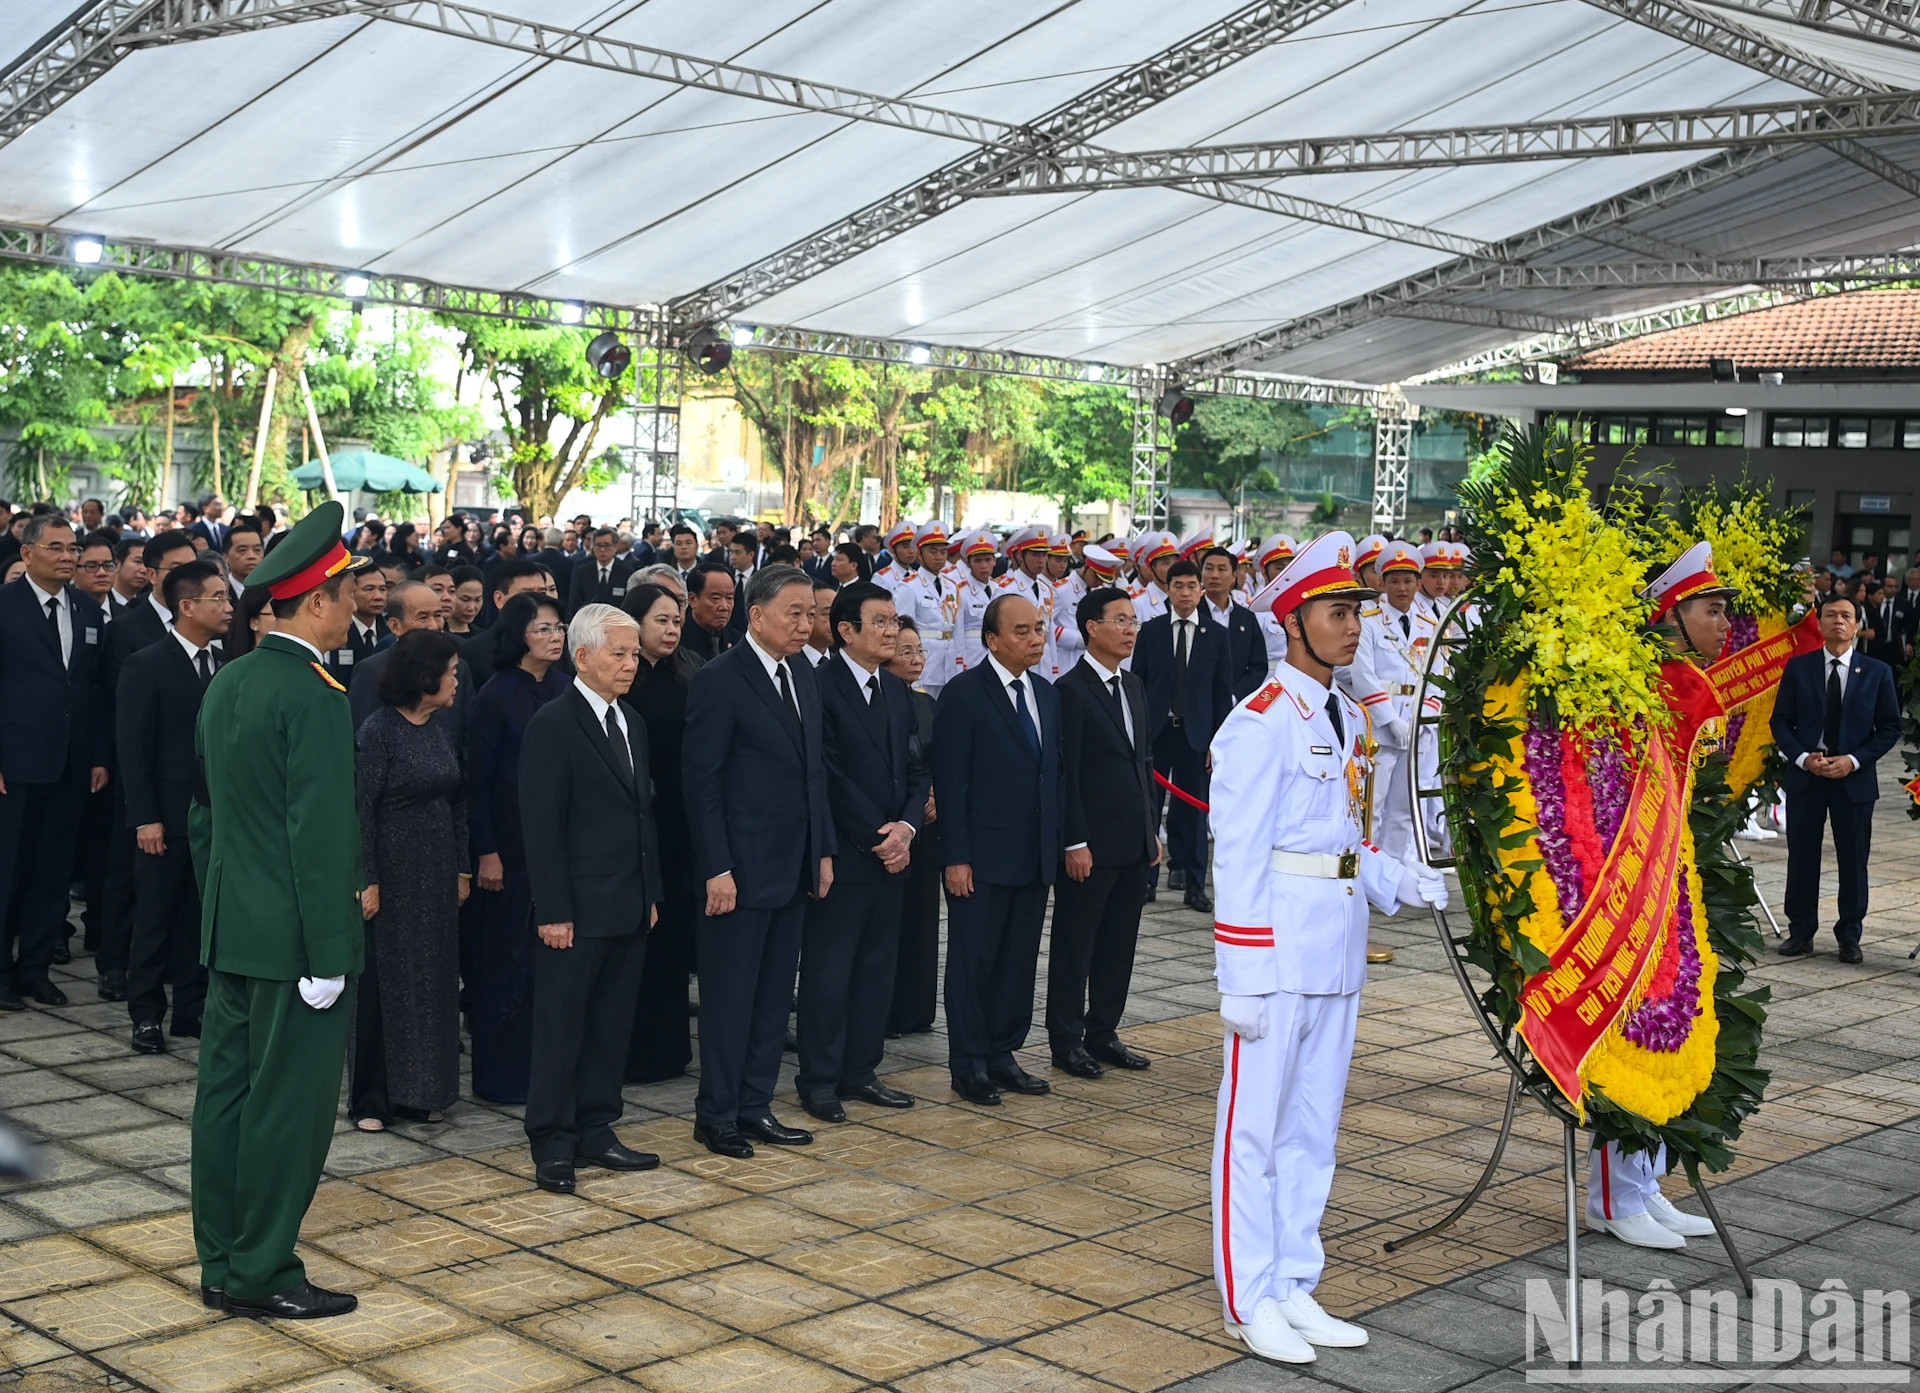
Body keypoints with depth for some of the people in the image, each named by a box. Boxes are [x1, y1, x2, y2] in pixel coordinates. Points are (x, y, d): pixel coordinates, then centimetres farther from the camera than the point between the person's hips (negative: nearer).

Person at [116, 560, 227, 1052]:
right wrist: (146, 818, -14)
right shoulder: (147, 666, -7)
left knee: (199, 916, 9)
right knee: (155, 916, 5)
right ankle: (146, 1014, 14)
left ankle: (191, 1007, 18)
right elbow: (133, 747, -9)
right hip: (167, 817, -4)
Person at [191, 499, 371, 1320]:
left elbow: (212, 797, 14)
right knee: (287, 1105, 1)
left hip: (230, 927, 9)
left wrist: (220, 909, 20)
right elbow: (322, 834, -20)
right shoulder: (314, 695, -18)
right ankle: (261, 1274, 9)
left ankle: (221, 1265, 21)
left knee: (226, 1093, 12)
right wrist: (328, 955, -18)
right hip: (292, 935, -9)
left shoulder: (228, 682, 9)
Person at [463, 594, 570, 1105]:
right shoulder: (496, 695, -8)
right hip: (511, 842, -5)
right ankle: (501, 1074, 13)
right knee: (506, 955, 3)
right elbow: (477, 778, -8)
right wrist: (485, 851, -11)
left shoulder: (567, 689, 5)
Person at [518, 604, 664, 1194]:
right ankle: (552, 1144, 10)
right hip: (577, 910, -7)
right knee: (561, 1026, 2)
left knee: (612, 1024, 12)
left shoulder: (632, 723, 13)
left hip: (630, 906, 7)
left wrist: (651, 894, 12)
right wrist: (554, 912, -16)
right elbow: (541, 827, -13)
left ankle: (595, 1132, 21)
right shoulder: (553, 724, -10)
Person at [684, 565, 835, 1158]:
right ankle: (716, 1115, 14)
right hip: (741, 868, -7)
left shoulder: (803, 681, 12)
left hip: (794, 867, 7)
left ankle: (755, 1107, 22)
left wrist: (824, 850, 11)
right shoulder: (719, 680, -11)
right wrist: (717, 869, -17)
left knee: (774, 996, 12)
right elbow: (702, 782, -13)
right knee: (730, 997, 2)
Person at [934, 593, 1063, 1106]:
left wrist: (1057, 841, 8)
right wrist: (956, 857, -16)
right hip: (984, 857, -6)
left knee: (1020, 960, 11)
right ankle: (969, 1065, 12)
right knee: (973, 962, 3)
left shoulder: (1045, 694, 12)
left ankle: (1002, 1055, 21)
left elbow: (1052, 771, 15)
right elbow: (951, 781, -12)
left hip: (1035, 854, 6)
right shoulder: (963, 695, -10)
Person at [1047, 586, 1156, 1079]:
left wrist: (1152, 829, 14)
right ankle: (1067, 1039, 13)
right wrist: (1075, 843, -17)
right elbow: (1065, 773, -14)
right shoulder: (1070, 690, -12)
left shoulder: (1133, 685, 13)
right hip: (1091, 844, -8)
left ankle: (1103, 1033, 23)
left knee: (1119, 944, 13)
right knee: (1075, 945, 4)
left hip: (1133, 841, 8)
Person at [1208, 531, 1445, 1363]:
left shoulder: (1345, 718, 13)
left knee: (1313, 1124, 16)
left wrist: (1398, 881, 0)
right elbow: (1239, 857, -15)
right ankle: (1251, 1301, 13)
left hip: (1338, 948, 9)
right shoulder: (1261, 722, -13)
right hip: (1279, 945, -9)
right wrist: (1242, 978, -18)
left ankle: (1294, 1288, 27)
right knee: (1255, 1124, 2)